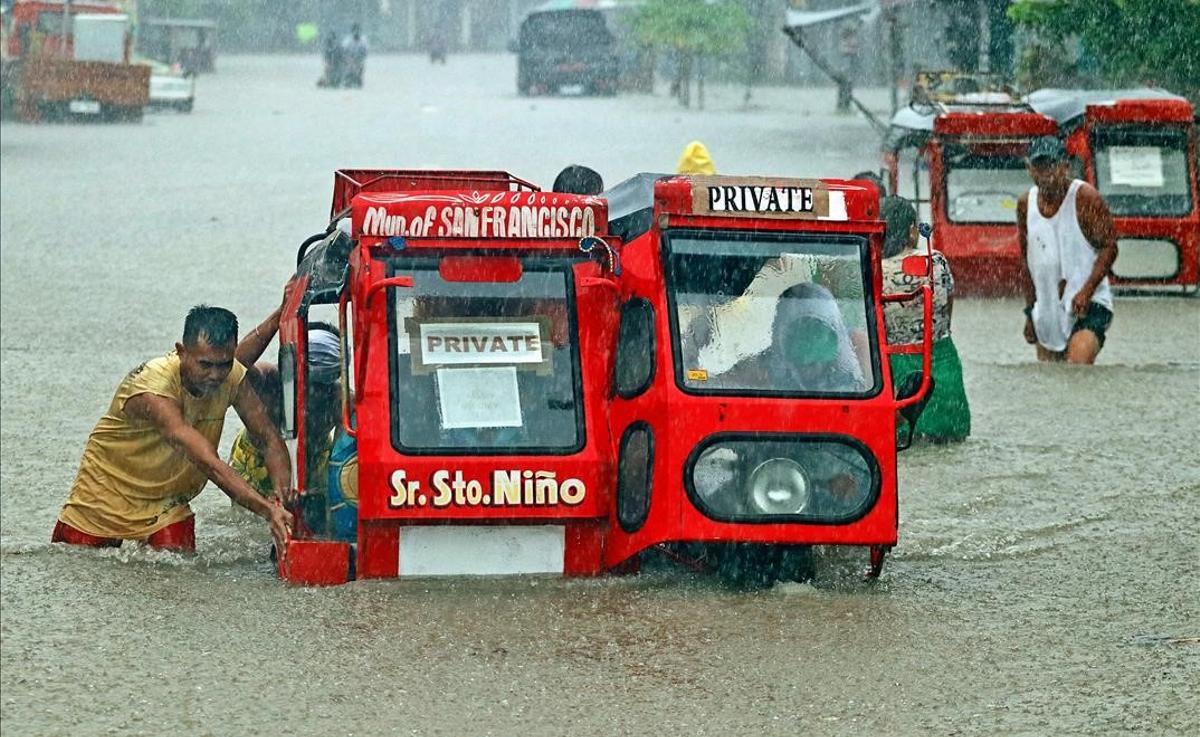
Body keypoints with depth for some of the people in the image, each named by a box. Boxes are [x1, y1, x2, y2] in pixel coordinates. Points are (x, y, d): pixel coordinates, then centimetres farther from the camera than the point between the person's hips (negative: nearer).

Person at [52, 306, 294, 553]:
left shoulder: (233, 377, -17)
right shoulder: (152, 388, -35)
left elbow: (271, 440, -12)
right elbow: (208, 463, -44)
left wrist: (282, 496, -33)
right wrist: (266, 510, -52)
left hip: (167, 503, 4)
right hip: (106, 495, -4)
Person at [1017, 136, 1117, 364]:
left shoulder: (1085, 198, -9)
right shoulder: (1025, 204, 7)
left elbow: (1109, 247, -9)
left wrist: (1086, 292, -20)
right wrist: (1030, 311, 14)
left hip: (1087, 305, -6)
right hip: (1047, 309, 6)